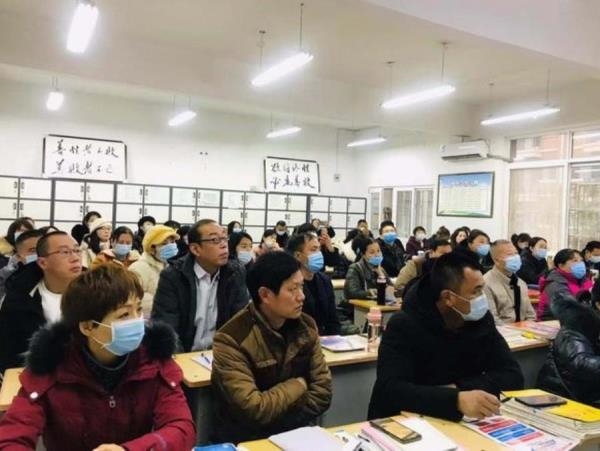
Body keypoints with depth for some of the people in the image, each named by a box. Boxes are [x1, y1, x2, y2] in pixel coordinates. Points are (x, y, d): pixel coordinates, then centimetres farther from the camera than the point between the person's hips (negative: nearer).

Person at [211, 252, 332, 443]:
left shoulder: (306, 327, 0)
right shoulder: (231, 340, -18)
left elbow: (322, 391, 1)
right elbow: (253, 410, -20)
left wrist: (287, 426, -12)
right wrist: (298, 386, -7)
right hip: (246, 439, -4)